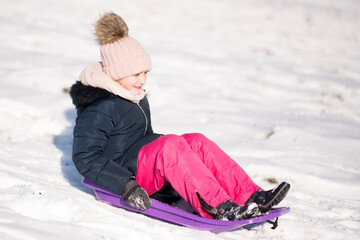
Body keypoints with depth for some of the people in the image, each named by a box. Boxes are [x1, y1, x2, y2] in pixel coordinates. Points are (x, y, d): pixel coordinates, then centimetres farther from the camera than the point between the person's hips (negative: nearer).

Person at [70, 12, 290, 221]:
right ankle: (218, 208, -44)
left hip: (144, 160, 9)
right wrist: (126, 186, -29)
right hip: (122, 172, -9)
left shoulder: (138, 100, 16)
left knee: (196, 141, -15)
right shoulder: (99, 109, -16)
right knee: (171, 144, -33)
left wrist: (170, 176, 19)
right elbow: (85, 158, -21)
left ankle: (251, 196, -28)